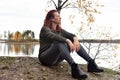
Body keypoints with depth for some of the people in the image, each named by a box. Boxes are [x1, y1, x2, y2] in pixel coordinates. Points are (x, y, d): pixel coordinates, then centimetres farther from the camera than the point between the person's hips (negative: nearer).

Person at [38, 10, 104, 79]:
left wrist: (75, 39, -25)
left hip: (56, 58, 7)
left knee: (73, 41, -7)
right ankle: (74, 67, -50)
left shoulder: (59, 30, 13)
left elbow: (71, 35, -3)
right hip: (45, 57, -7)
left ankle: (91, 63, -18)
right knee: (59, 43, -35)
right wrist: (68, 41, -41)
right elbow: (54, 37, -30)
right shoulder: (45, 29, -9)